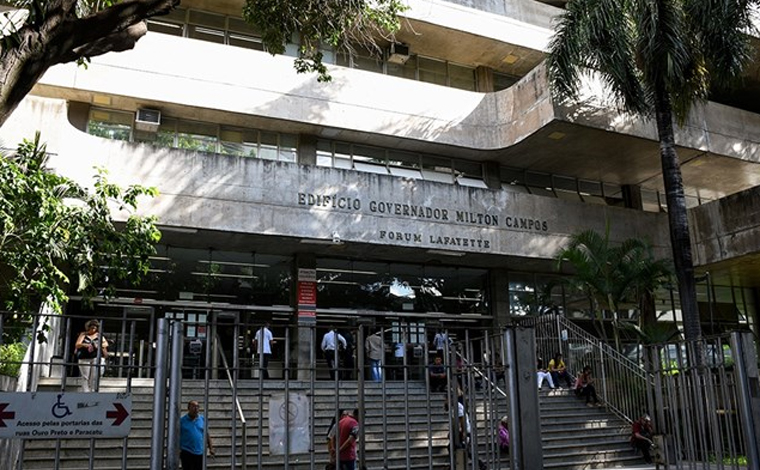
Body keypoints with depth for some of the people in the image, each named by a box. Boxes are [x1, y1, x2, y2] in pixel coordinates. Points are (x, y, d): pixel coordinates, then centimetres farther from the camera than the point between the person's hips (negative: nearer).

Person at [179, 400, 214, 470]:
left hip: (200, 453, 3)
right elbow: (178, 435, -2)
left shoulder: (202, 419, 6)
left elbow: (206, 435, 10)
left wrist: (210, 448, 6)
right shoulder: (182, 420, -2)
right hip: (187, 452, -3)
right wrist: (178, 450, -10)